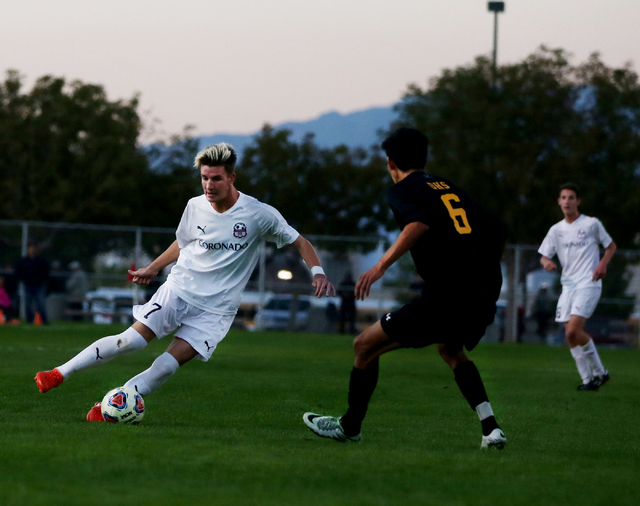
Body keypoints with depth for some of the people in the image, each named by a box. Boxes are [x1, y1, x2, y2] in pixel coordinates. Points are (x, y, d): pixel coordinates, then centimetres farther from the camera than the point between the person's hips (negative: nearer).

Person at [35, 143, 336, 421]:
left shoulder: (259, 215, -10)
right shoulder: (195, 207, 1)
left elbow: (299, 242, -1)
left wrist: (317, 272, -16)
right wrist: (153, 268, 28)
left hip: (216, 308, -2)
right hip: (178, 290, 2)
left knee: (169, 364, -18)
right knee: (131, 340, -15)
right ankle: (61, 374, -5)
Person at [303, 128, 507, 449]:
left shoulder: (402, 191, 3)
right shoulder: (449, 188, 23)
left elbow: (419, 224, -20)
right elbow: (496, 233, 23)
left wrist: (380, 266, -24)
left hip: (445, 297, -7)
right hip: (485, 296, 7)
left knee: (366, 345, 8)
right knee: (449, 350, 35)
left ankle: (350, 426, 21)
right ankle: (491, 429, 21)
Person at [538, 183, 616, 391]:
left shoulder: (592, 224, 0)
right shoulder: (556, 230, 11)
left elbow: (611, 245, 9)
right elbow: (544, 256, 13)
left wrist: (603, 263, -9)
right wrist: (547, 262, -12)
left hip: (588, 284, -6)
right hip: (568, 286, 6)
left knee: (573, 331, -20)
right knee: (571, 335, 0)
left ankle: (599, 372, -4)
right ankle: (588, 379, 8)